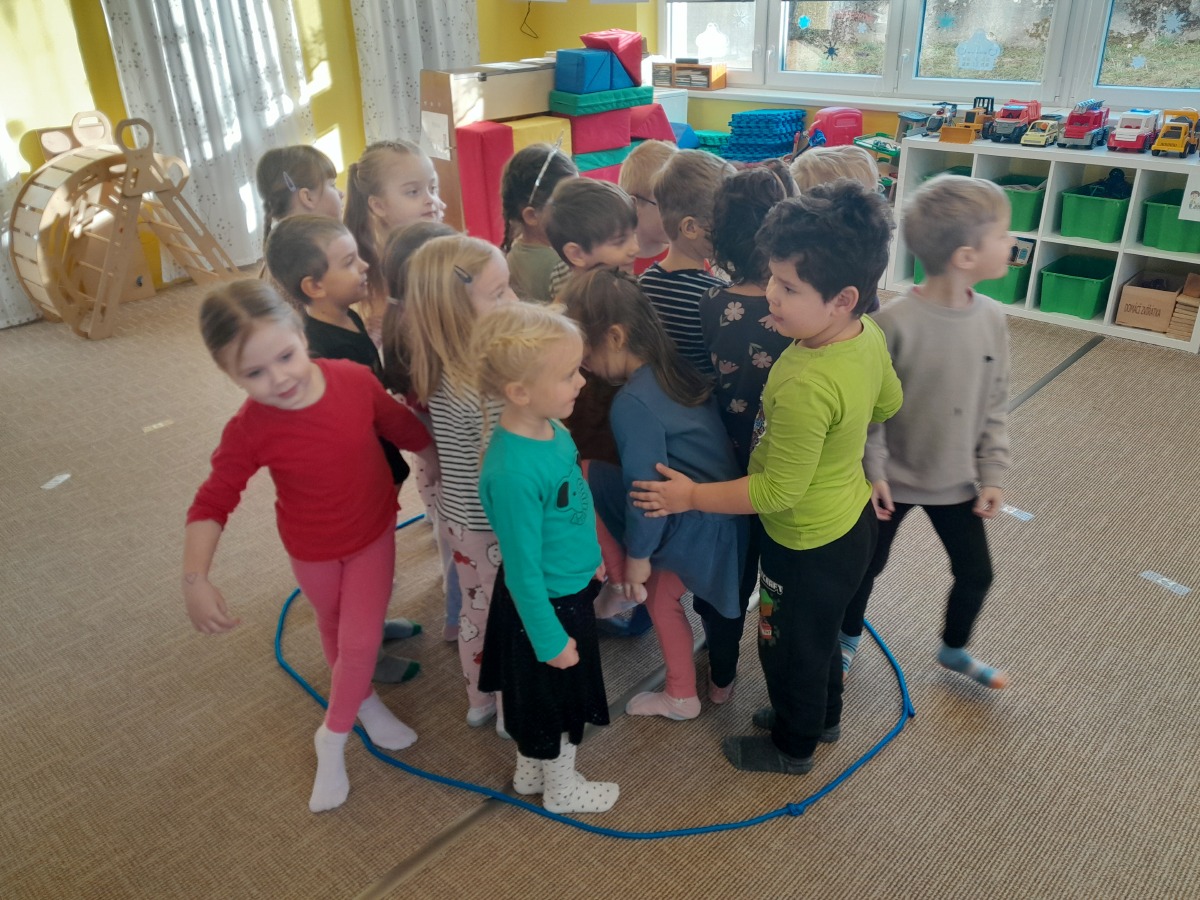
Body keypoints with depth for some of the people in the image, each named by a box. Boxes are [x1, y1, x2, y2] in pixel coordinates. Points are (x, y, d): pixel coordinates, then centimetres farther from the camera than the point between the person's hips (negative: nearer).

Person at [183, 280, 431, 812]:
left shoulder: (354, 380, -24)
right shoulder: (249, 432, -28)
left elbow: (405, 429, -8)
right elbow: (212, 504, -20)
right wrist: (195, 580, -31)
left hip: (374, 533, 1)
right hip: (313, 549, 0)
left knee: (360, 639, 3)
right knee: (334, 628, 24)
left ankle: (333, 737, 29)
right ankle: (362, 699, 53)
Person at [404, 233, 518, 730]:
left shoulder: (440, 369, -7)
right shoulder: (487, 387, -33)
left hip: (458, 516, 8)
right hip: (497, 527, -8)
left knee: (477, 611, 26)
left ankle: (480, 700, 49)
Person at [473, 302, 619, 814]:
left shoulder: (553, 429, -9)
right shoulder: (514, 472, -36)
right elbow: (523, 567, -26)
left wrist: (589, 557, 20)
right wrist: (550, 638, -16)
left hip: (570, 588, 8)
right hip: (545, 605, -8)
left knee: (539, 699, 28)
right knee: (556, 701, 18)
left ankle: (530, 771, 53)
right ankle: (561, 789, 45)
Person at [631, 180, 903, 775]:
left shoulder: (805, 387, -38)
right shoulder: (869, 334, -11)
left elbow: (779, 490, -30)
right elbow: (888, 402, 8)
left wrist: (692, 497, -21)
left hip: (808, 544, -8)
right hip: (852, 518, 8)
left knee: (790, 646, 18)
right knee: (819, 632, 31)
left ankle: (793, 747, 45)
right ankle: (823, 716, 56)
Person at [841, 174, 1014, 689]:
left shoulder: (992, 319, -8)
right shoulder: (896, 321, -24)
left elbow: (995, 405, 2)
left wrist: (993, 473, 0)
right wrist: (871, 472, -14)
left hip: (957, 480, 5)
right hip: (892, 478, -4)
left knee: (976, 573, 16)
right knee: (867, 565, 15)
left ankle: (954, 650, 45)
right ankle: (849, 637, 44)